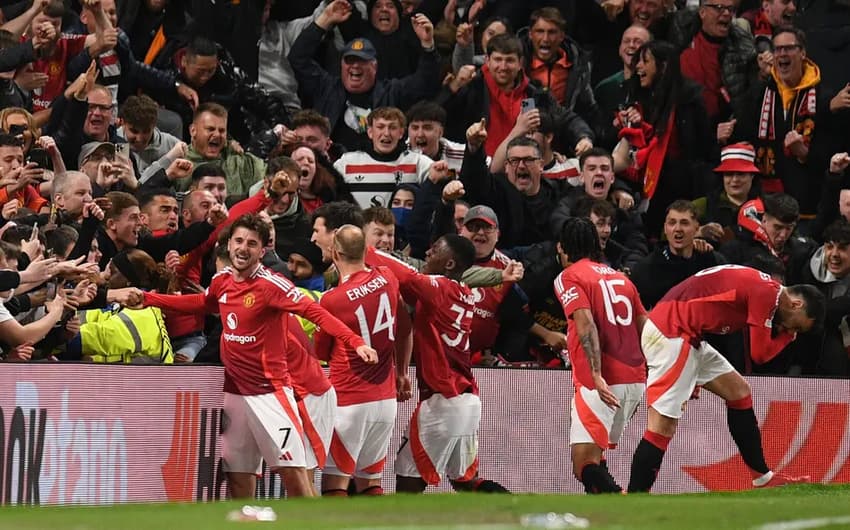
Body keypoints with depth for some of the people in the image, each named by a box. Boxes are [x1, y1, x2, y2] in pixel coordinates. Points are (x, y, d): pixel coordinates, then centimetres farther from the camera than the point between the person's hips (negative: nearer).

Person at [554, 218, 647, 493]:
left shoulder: (568, 277, 1)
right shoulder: (620, 277, 21)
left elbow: (586, 324, -15)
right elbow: (646, 328, 17)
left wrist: (597, 375, -25)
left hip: (603, 383, -7)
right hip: (635, 379, 7)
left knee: (584, 465, -11)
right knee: (593, 455, 21)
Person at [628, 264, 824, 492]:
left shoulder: (762, 286, 16)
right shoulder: (766, 293, -15)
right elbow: (760, 353, -11)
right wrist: (787, 336, 7)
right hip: (670, 336, -11)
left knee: (739, 392, 16)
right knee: (662, 426, -13)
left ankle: (763, 478, 24)